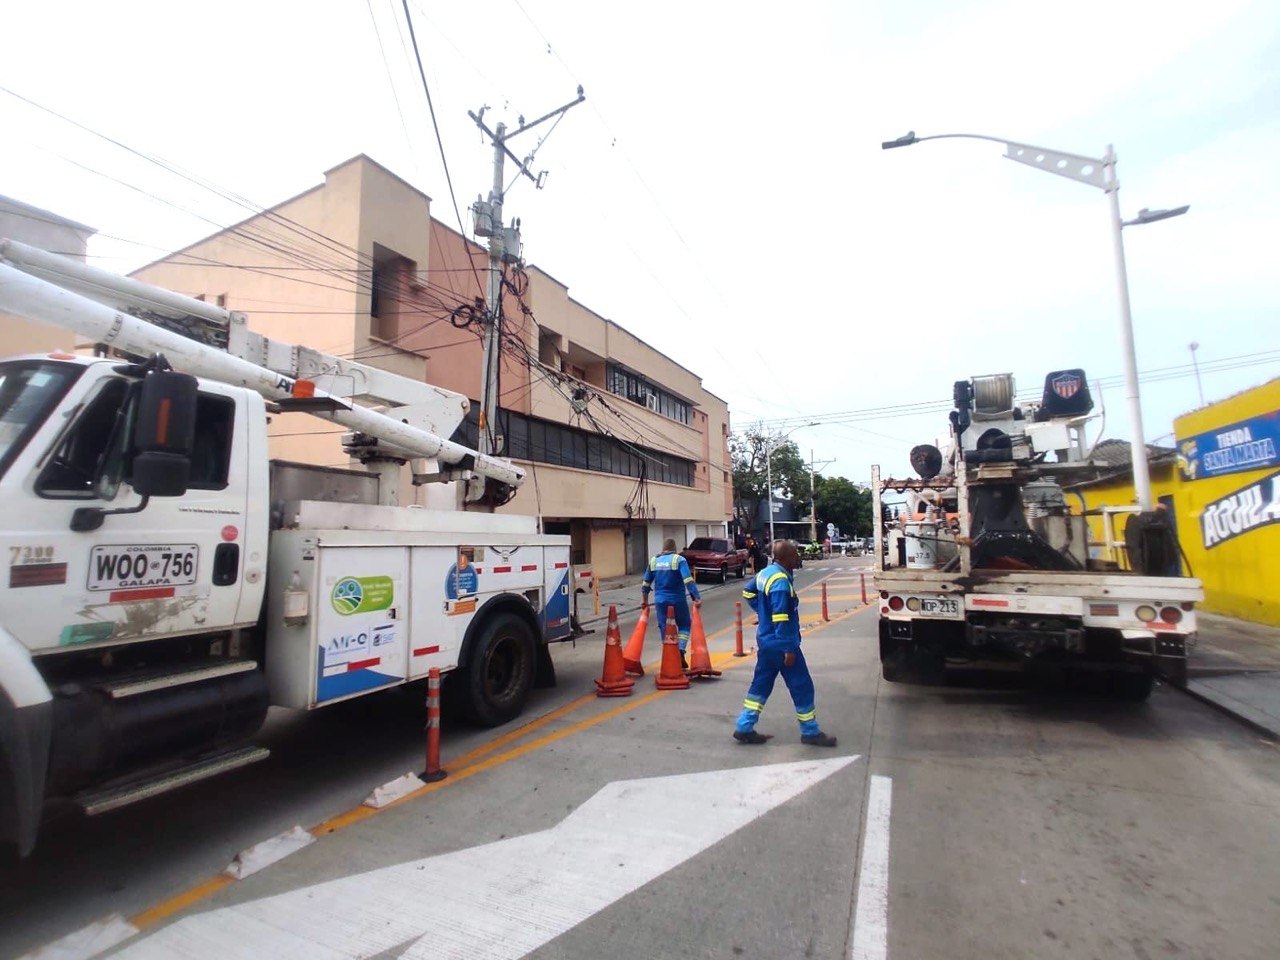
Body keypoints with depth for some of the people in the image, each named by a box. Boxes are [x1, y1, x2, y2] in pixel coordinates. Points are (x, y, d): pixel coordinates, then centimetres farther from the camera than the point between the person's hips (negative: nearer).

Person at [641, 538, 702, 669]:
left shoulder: (653, 561, 7)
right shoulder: (679, 560, -7)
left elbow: (646, 583, 12)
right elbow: (688, 581, -18)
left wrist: (644, 599, 24)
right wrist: (697, 598, -18)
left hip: (661, 600, 3)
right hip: (678, 600, -3)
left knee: (664, 628, 12)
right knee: (684, 625, 14)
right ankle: (681, 651, -4)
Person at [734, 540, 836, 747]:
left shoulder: (766, 572, 5)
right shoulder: (780, 581, -24)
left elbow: (748, 592, 21)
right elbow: (781, 619, -26)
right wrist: (789, 649, -21)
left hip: (765, 640, 9)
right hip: (780, 644, -9)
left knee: (761, 684, 15)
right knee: (802, 687, 6)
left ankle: (744, 729, 20)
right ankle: (811, 733, 21)